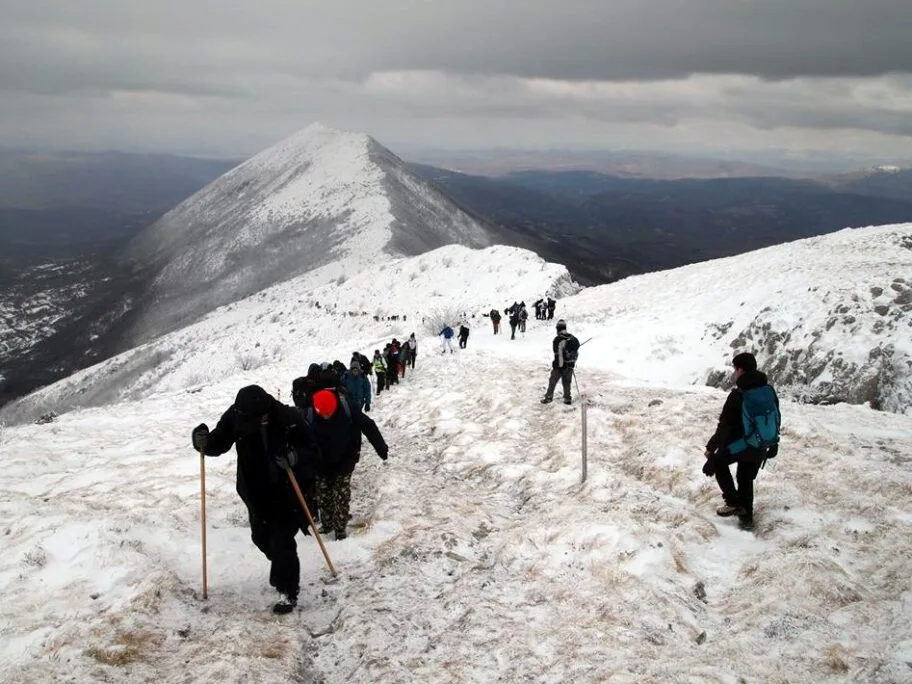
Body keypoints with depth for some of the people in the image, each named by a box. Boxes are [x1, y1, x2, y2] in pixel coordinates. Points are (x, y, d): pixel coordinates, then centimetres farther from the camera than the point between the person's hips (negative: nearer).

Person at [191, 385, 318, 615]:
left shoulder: (288, 418, -27)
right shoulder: (235, 417, -17)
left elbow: (311, 449, -17)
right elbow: (219, 443, -4)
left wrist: (295, 457, -38)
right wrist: (204, 441, -27)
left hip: (288, 491, -5)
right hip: (256, 492, 5)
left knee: (281, 540, -9)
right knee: (261, 537, 18)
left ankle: (288, 592, 8)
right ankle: (283, 569, 48)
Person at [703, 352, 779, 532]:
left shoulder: (738, 395, -20)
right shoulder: (769, 391, 1)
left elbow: (724, 425, -19)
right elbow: (776, 420, 12)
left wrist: (711, 447, -11)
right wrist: (773, 445, 23)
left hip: (739, 444, -6)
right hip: (760, 447, 6)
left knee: (717, 462, 18)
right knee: (746, 479, 22)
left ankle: (734, 502, 9)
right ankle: (746, 517, 25)